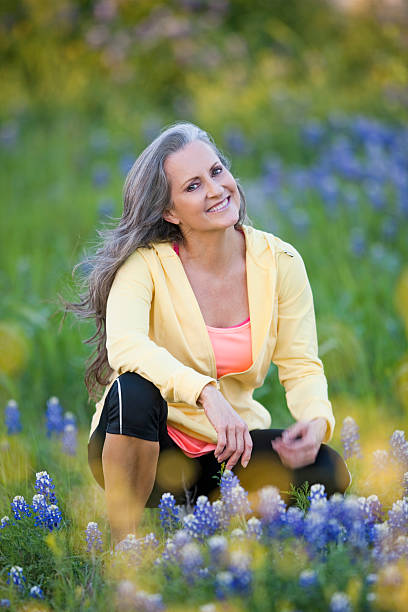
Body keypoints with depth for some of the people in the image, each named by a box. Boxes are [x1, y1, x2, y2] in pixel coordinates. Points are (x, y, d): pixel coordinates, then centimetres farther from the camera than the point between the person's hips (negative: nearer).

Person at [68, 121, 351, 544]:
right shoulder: (147, 263, -16)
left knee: (327, 472, -21)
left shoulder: (279, 262, -6)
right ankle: (122, 543, -16)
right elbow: (124, 344, -34)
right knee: (135, 391, -36)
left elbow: (301, 365, -4)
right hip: (153, 445, -3)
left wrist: (316, 420, -27)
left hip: (228, 445, 4)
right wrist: (206, 393, -48)